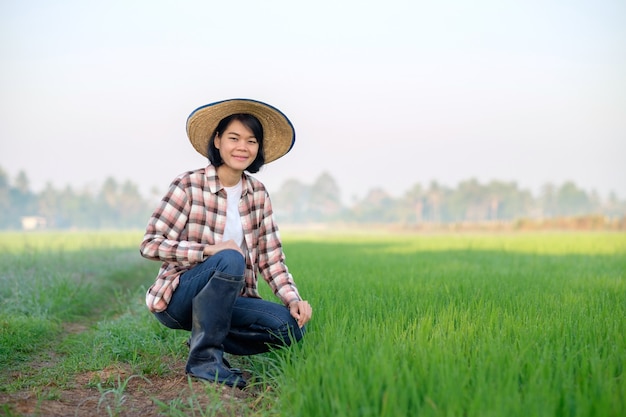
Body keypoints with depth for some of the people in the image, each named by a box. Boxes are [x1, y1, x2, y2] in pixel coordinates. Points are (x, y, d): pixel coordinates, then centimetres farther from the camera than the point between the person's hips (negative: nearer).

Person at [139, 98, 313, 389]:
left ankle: (208, 340, 2)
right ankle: (204, 356, -20)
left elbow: (271, 258, 3)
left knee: (293, 326, -18)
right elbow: (150, 245, -15)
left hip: (228, 299, 5)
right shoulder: (189, 185, -12)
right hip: (178, 298, -5)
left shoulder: (258, 193, 3)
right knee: (231, 259, -34)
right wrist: (210, 250, -26)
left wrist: (293, 299, -12)